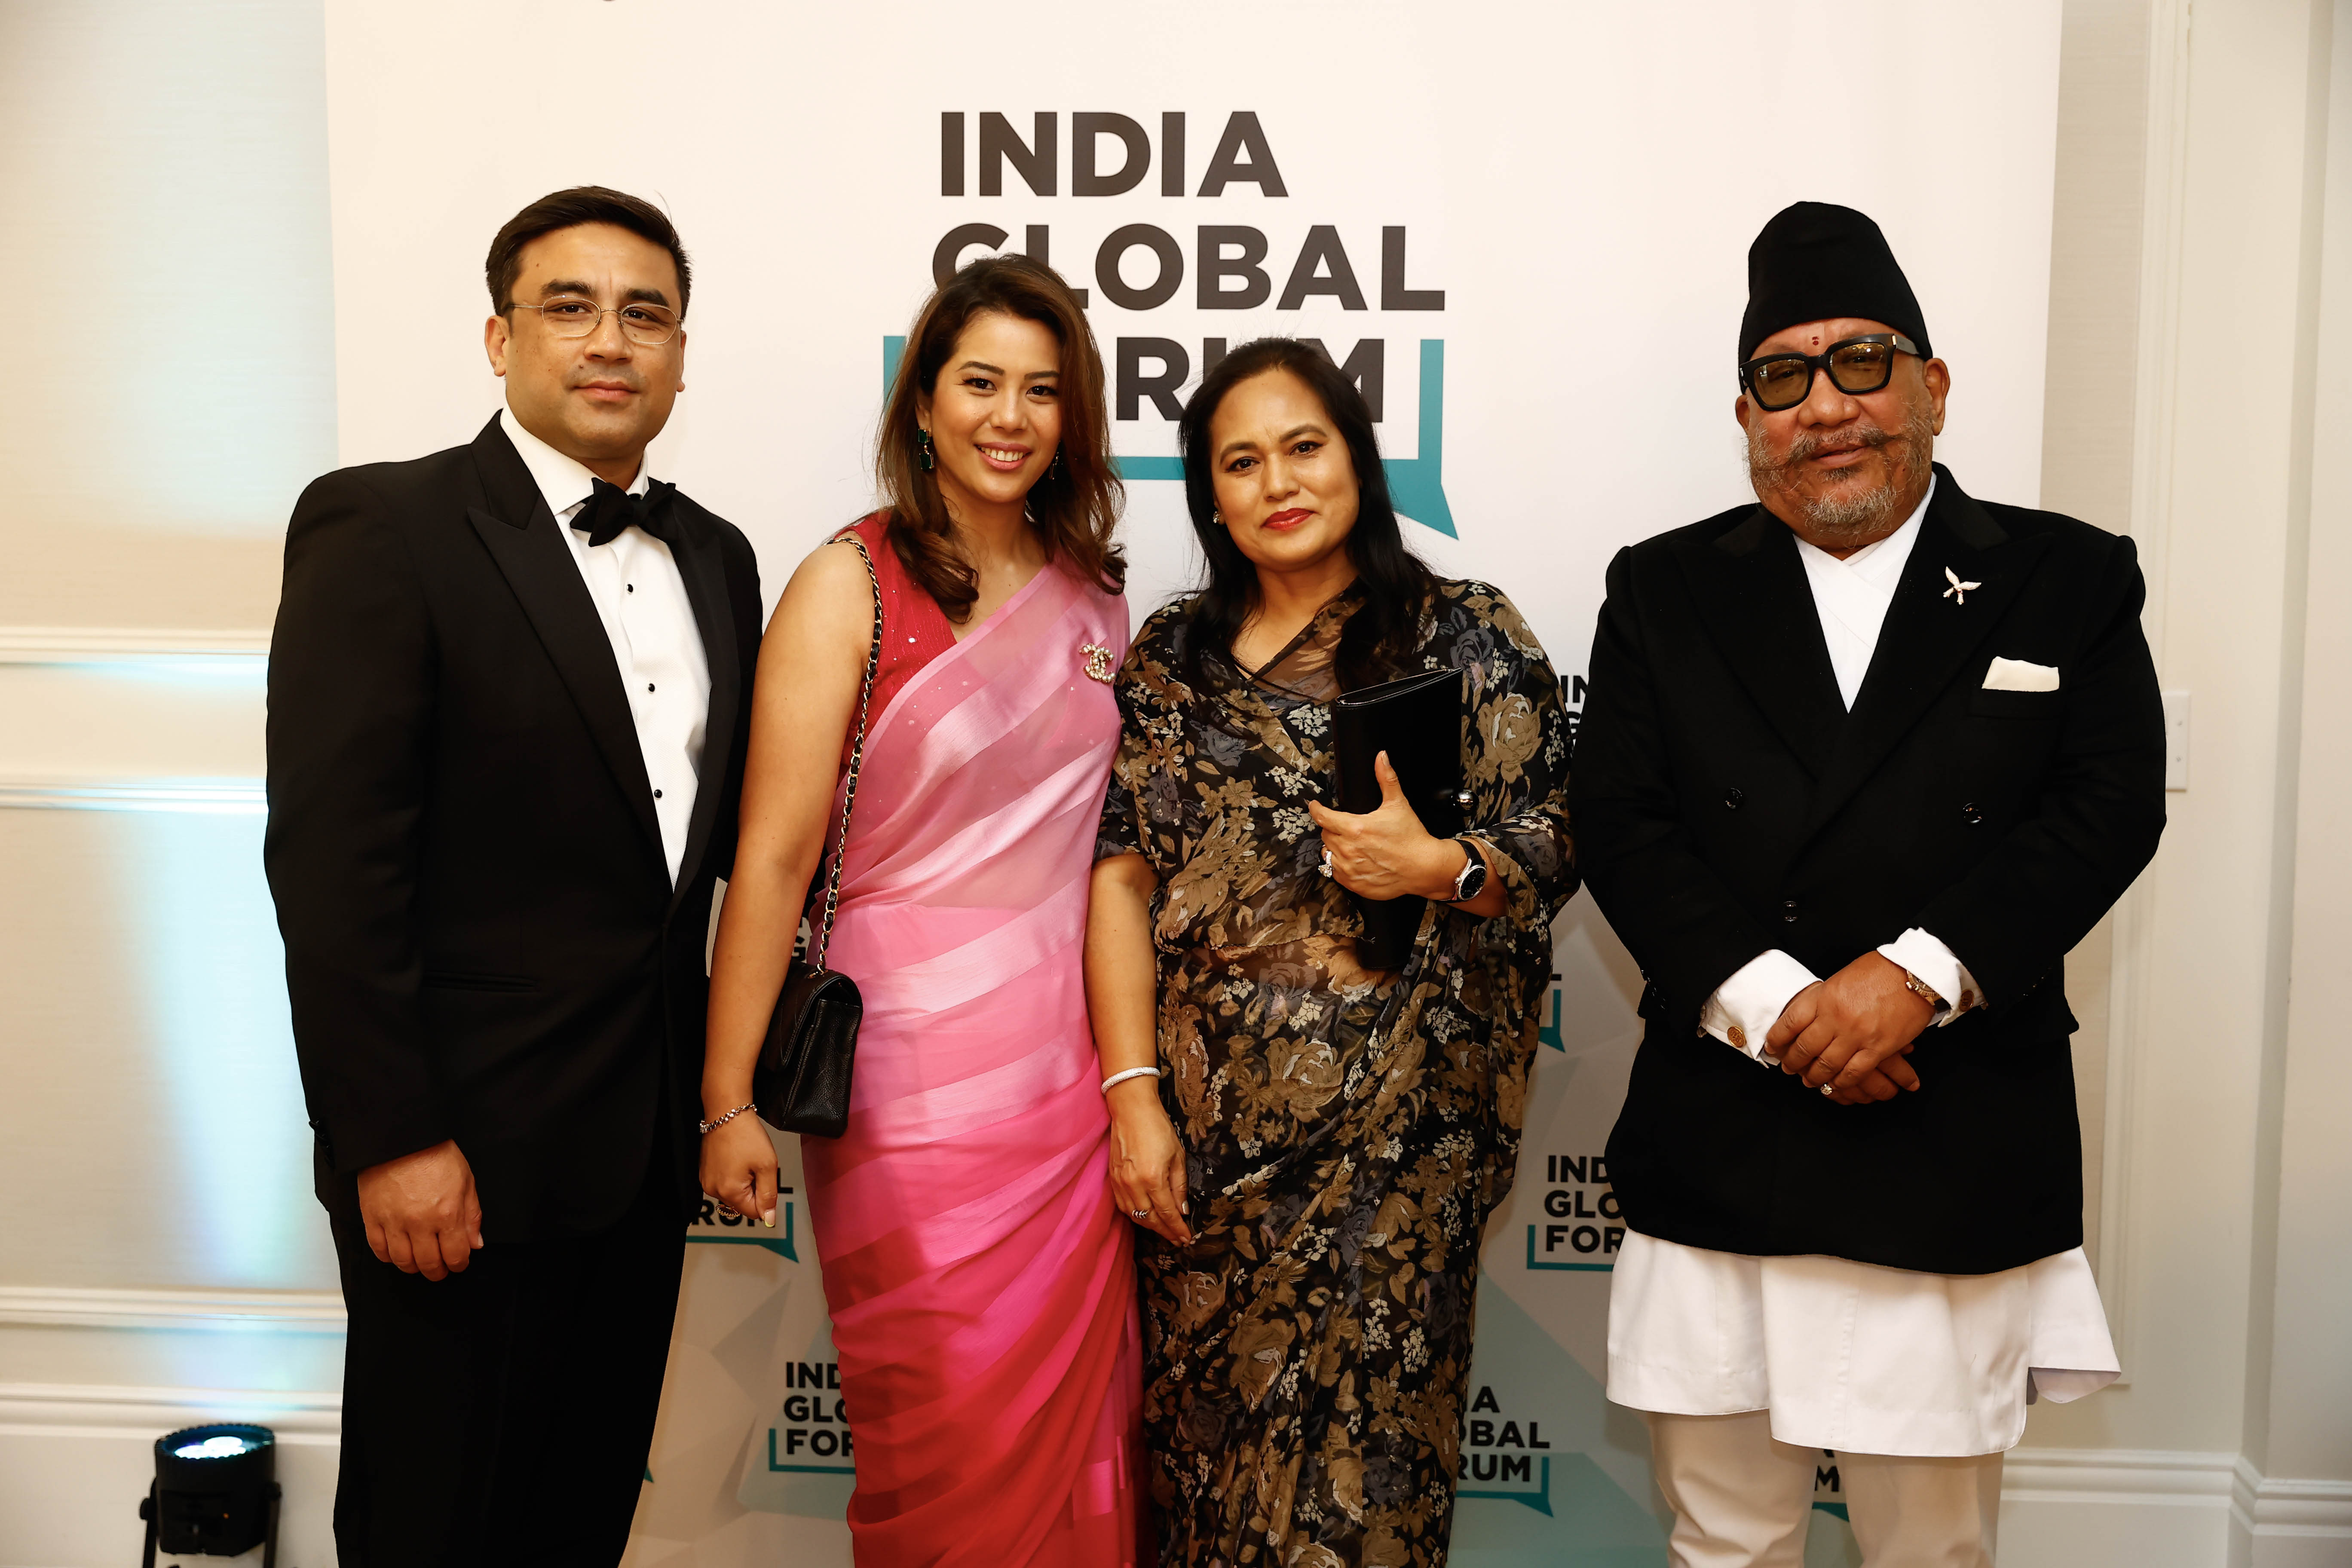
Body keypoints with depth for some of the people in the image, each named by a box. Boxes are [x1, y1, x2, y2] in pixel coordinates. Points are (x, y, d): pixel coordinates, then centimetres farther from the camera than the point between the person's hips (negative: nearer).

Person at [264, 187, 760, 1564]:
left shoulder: (717, 560, 9)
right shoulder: (381, 528, -10)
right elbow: (329, 857, -15)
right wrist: (389, 1138, -17)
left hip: (647, 1140, 6)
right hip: (465, 1146, -5)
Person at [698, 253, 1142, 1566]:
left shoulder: (1095, 593, 8)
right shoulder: (851, 587, -7)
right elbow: (776, 856, -10)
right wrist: (730, 1101, -10)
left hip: (1073, 1075, 5)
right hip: (916, 1076, -4)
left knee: (1078, 1429, 14)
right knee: (950, 1448, 7)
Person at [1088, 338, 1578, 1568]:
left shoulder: (1469, 637, 2)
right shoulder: (1170, 659, 9)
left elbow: (1553, 854, 2)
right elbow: (1122, 874, 4)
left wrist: (1443, 867, -20)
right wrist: (1134, 1093, -4)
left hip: (1389, 1129, -2)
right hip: (1202, 1121, 3)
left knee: (1357, 1436, 2)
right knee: (1202, 1426, 11)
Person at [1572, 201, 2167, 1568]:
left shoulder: (2068, 582, 6)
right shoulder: (1663, 593, 7)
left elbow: (2110, 808, -4)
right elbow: (1621, 825, -1)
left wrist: (1914, 977, -17)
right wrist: (1774, 1005, -14)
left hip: (1963, 1165, 0)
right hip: (1717, 1159, 1)